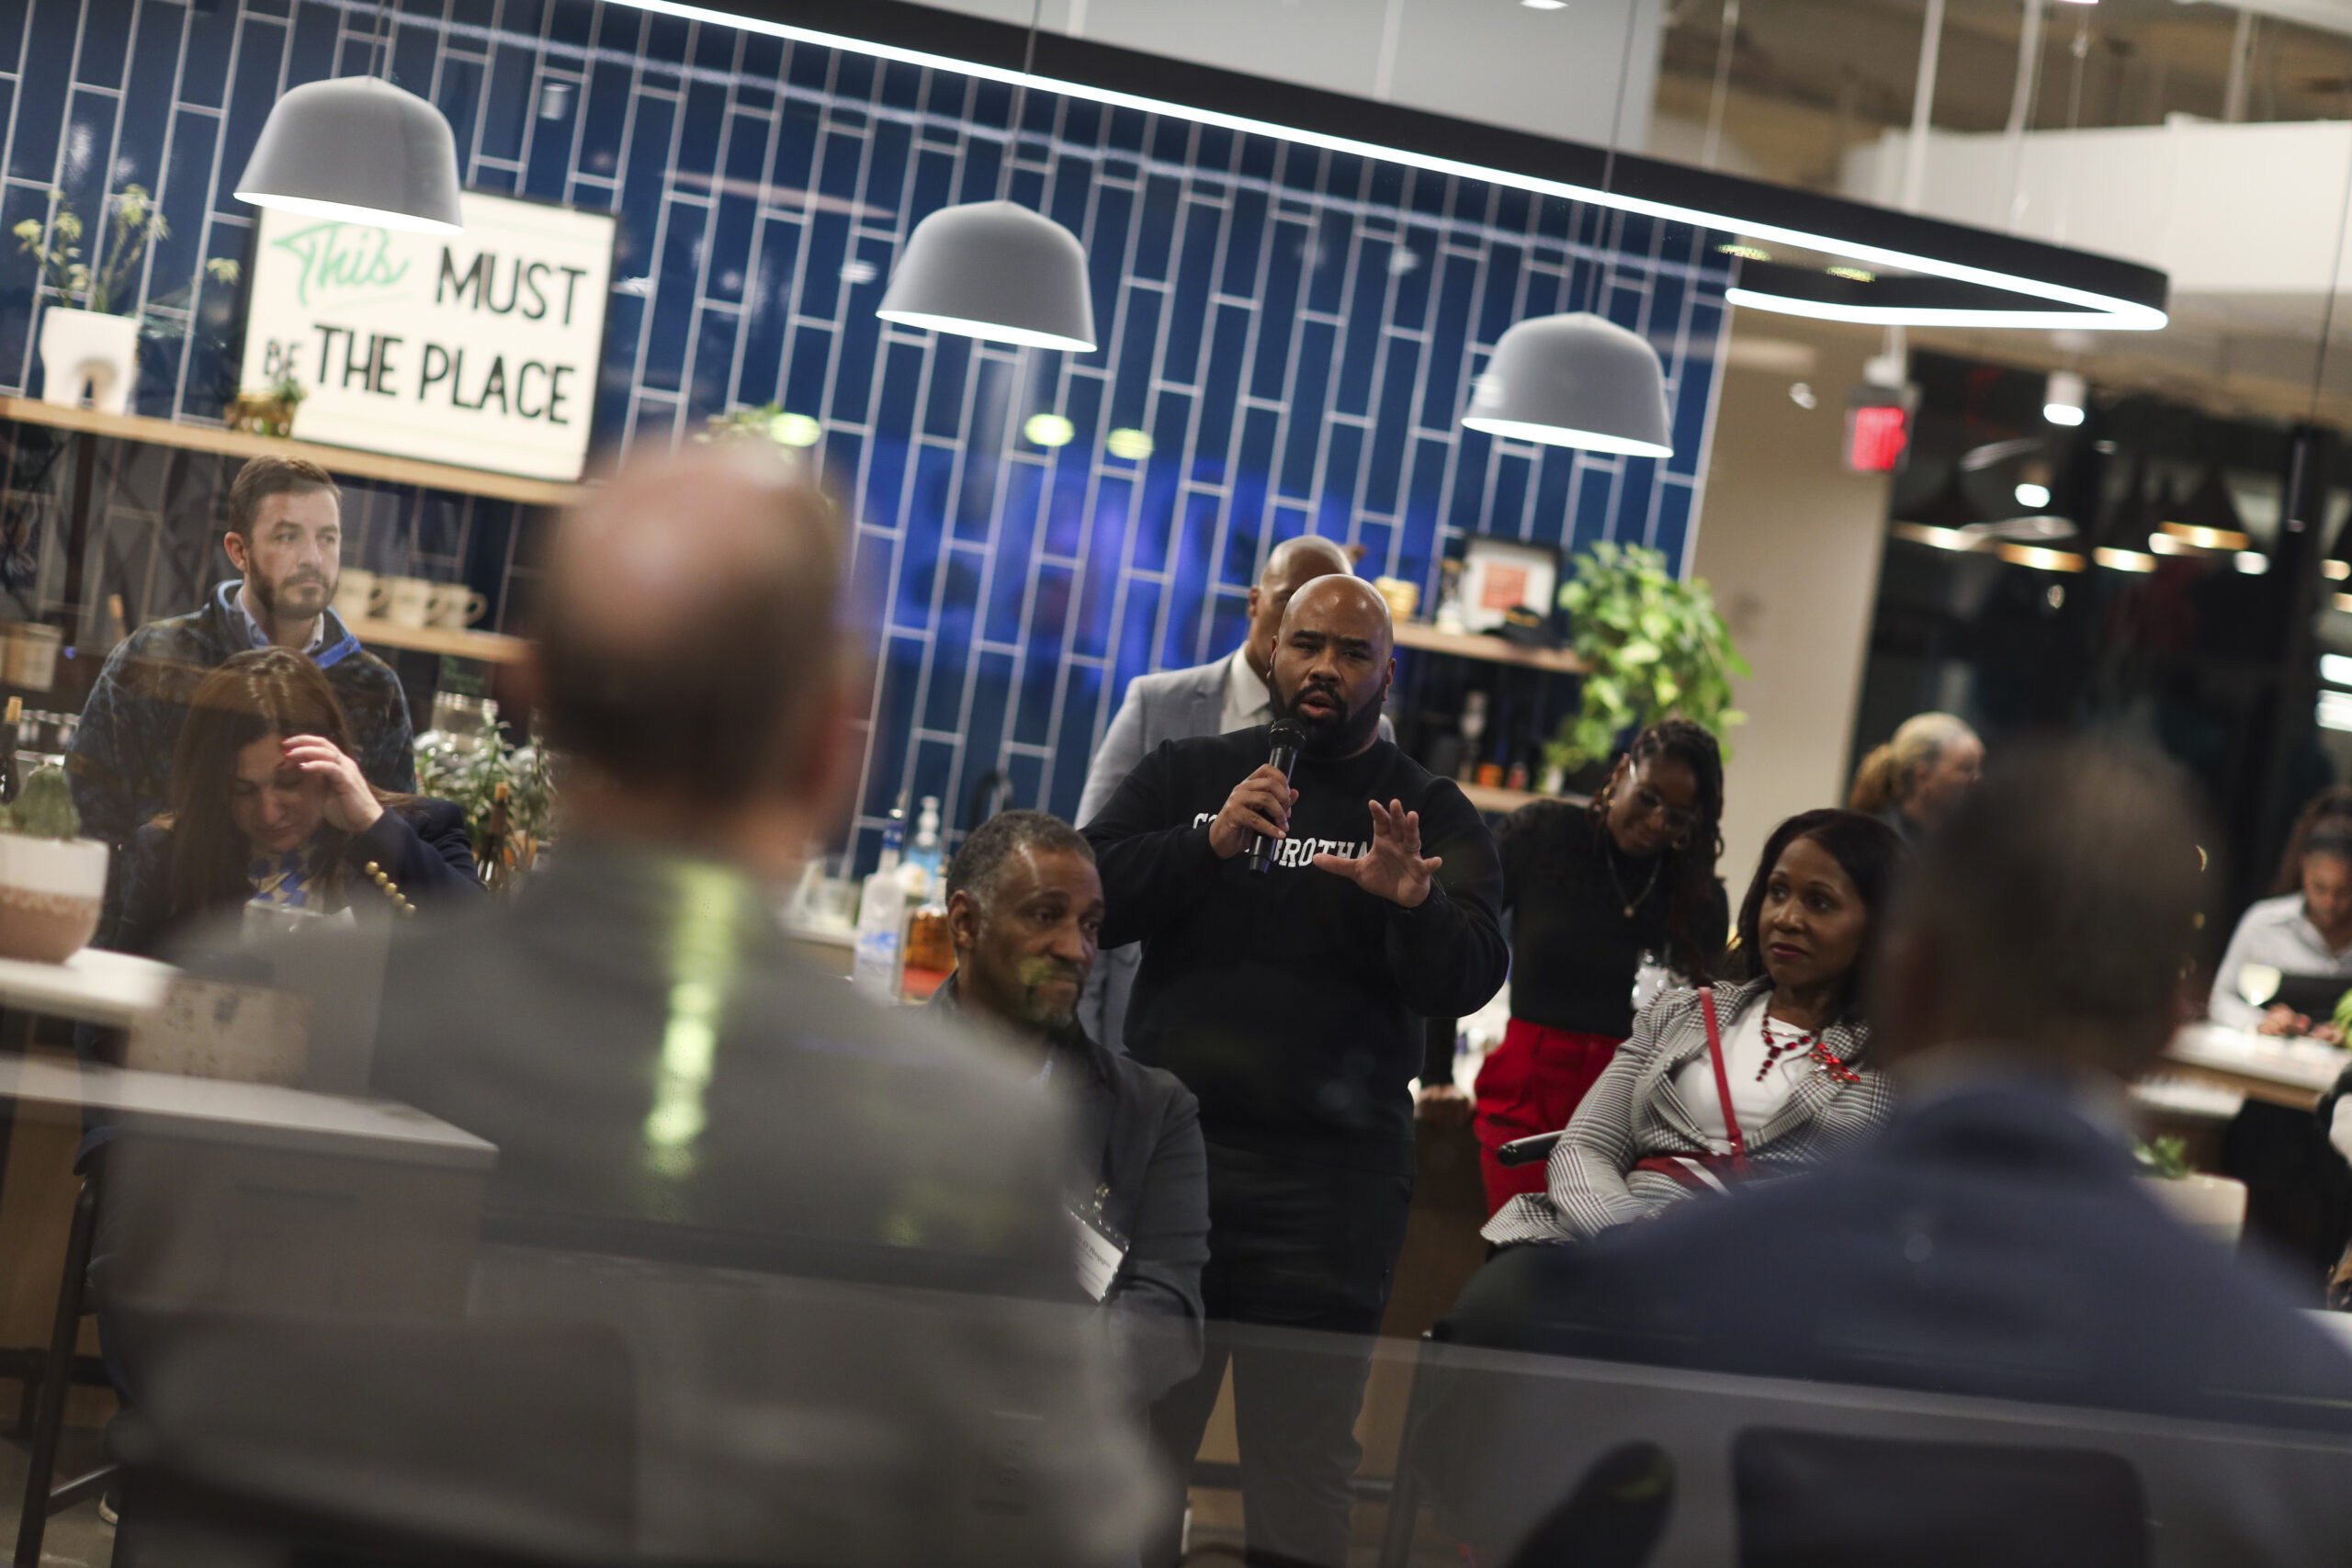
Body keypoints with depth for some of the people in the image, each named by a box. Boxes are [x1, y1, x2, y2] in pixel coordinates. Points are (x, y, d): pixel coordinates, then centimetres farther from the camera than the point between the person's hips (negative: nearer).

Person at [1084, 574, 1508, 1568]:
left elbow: (1468, 980, -6)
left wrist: (1413, 900, -26)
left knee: (1302, 1467, -1)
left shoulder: (1431, 816, 8)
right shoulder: (1188, 774, 12)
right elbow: (1089, 895, -1)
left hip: (1330, 1180, -1)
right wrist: (1209, 843, -16)